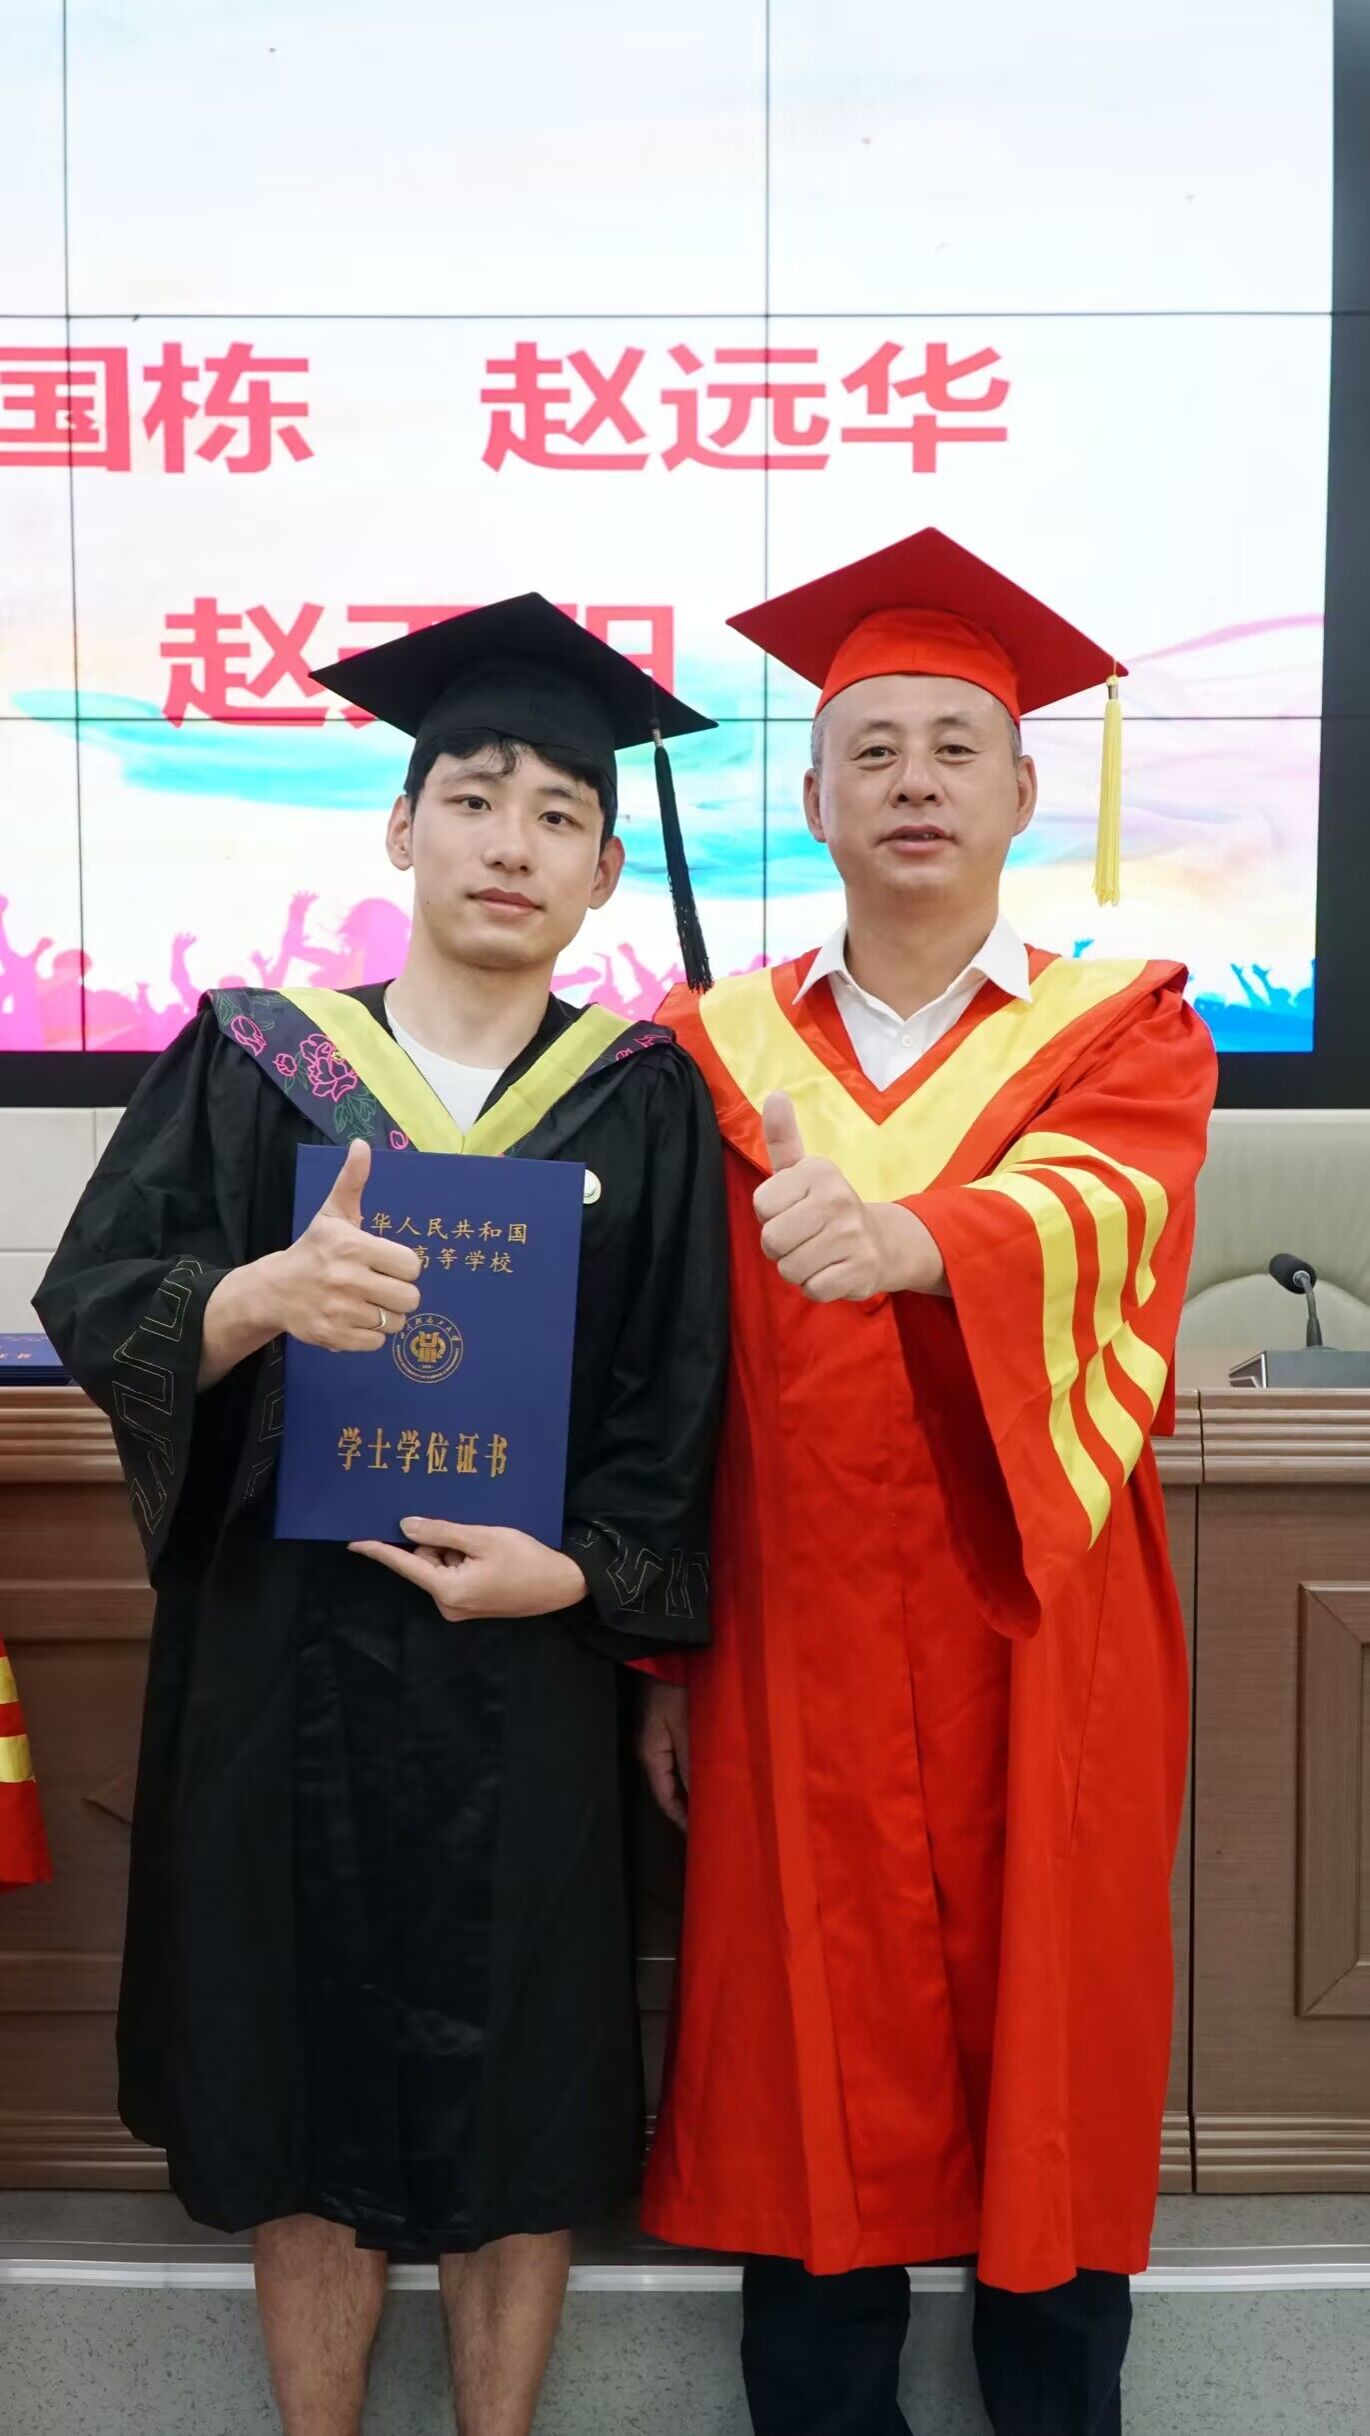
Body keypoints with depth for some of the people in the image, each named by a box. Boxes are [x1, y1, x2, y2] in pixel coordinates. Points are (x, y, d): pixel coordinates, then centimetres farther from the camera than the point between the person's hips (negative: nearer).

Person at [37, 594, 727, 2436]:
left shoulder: (645, 1103, 1)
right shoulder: (252, 1061, 2)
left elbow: (679, 1405, 0)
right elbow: (90, 1299, -6)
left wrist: (577, 1573, -16)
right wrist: (269, 1293, -26)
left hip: (525, 1664, 0)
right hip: (282, 1654, 1)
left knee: (516, 2084, 10)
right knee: (304, 2077, 11)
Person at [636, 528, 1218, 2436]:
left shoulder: (1127, 1033, 3)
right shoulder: (712, 1052, 6)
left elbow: (1090, 1207, -20)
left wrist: (901, 1232, -40)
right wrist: (660, 1647, -2)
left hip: (1044, 1660, 0)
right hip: (796, 1664, 1)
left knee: (1050, 2083, 10)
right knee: (813, 2083, 9)